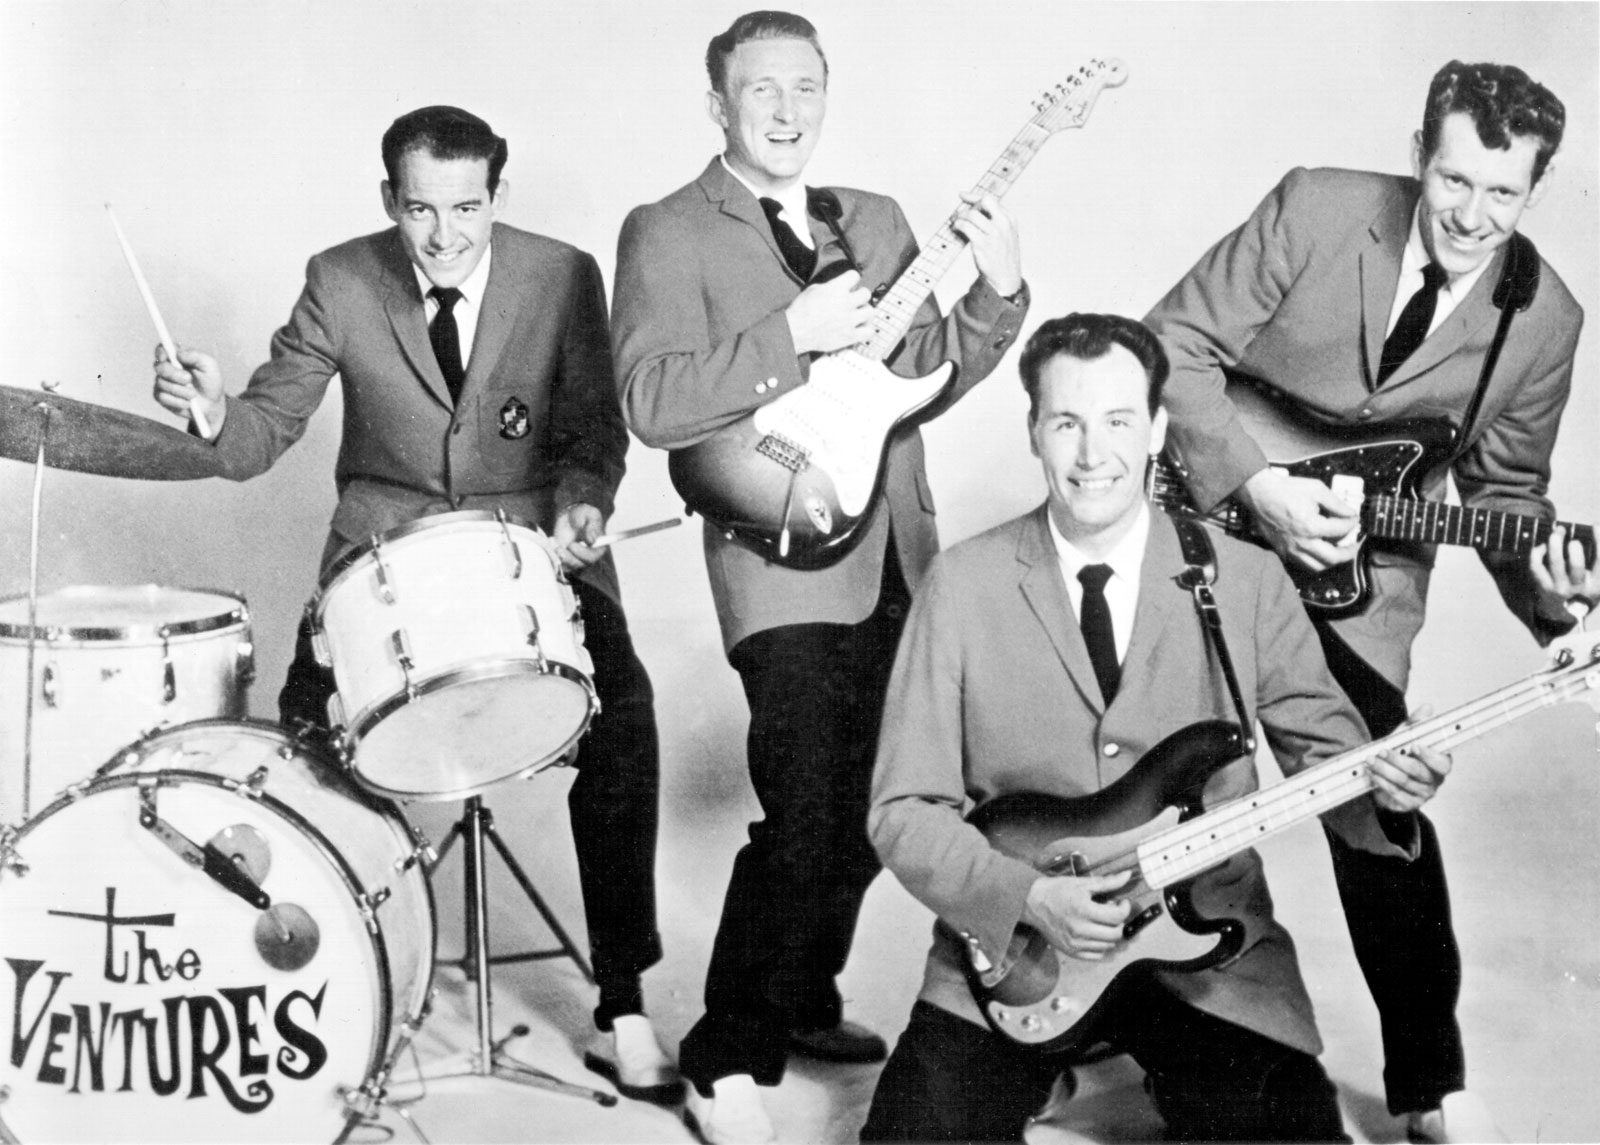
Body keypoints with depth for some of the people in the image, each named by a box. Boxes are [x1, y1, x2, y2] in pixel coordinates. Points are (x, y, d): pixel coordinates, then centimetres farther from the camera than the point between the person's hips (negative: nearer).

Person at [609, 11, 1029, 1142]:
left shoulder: (878, 222, 15)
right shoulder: (667, 233, -4)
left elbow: (930, 371, 15)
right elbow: (653, 404, -16)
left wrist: (997, 290, -2)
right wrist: (793, 335, -23)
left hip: (894, 559, 7)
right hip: (783, 561, -7)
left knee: (869, 813, 14)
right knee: (806, 821, -14)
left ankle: (804, 1001, 35)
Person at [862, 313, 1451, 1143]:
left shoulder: (1247, 581, 0)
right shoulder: (961, 585, -3)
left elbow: (1324, 744, 3)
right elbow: (904, 808, -3)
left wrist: (1384, 785, -19)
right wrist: (1028, 898, -17)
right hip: (1010, 949, -1)